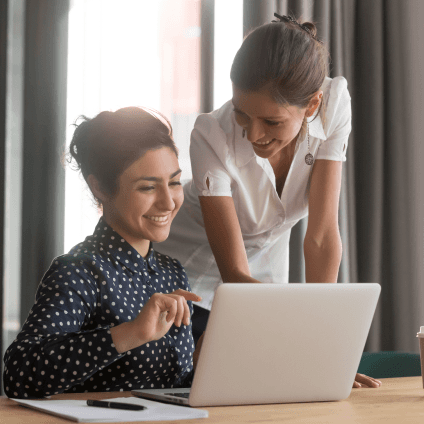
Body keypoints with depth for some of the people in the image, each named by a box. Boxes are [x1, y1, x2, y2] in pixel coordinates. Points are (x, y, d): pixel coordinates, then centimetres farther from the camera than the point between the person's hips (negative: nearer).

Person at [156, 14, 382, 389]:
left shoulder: (334, 105, -25)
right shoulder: (212, 136, -32)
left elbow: (322, 234, -24)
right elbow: (234, 275, -32)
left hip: (265, 276, 3)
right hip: (188, 276, -2)